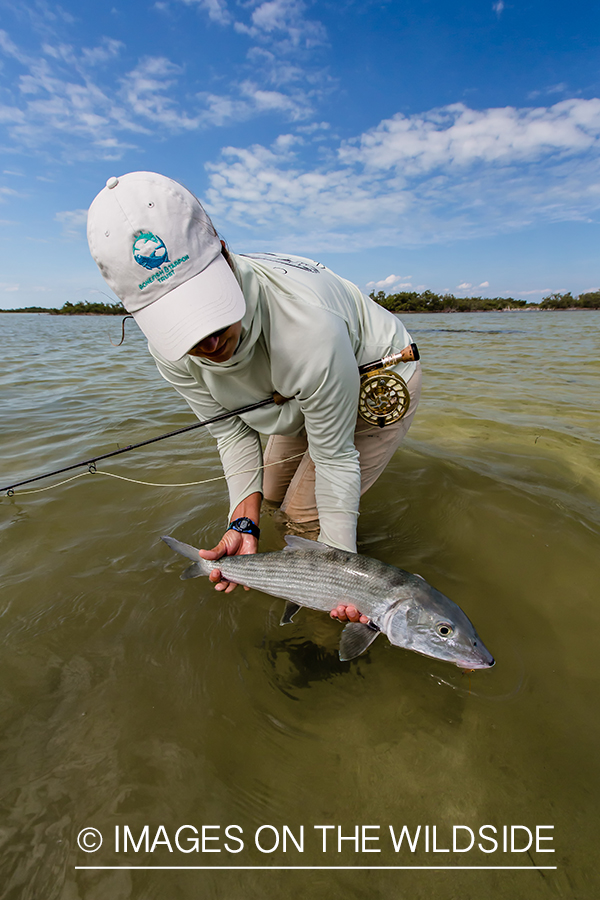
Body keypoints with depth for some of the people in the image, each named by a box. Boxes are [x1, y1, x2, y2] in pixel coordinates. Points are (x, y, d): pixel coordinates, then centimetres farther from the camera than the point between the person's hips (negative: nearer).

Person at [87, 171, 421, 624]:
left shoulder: (307, 324, -44)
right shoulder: (169, 347, -23)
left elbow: (335, 458, -33)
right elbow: (232, 429, -13)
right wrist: (244, 522, -24)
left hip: (381, 386, -6)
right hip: (301, 397, 6)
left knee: (307, 508, -12)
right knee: (273, 491, 15)